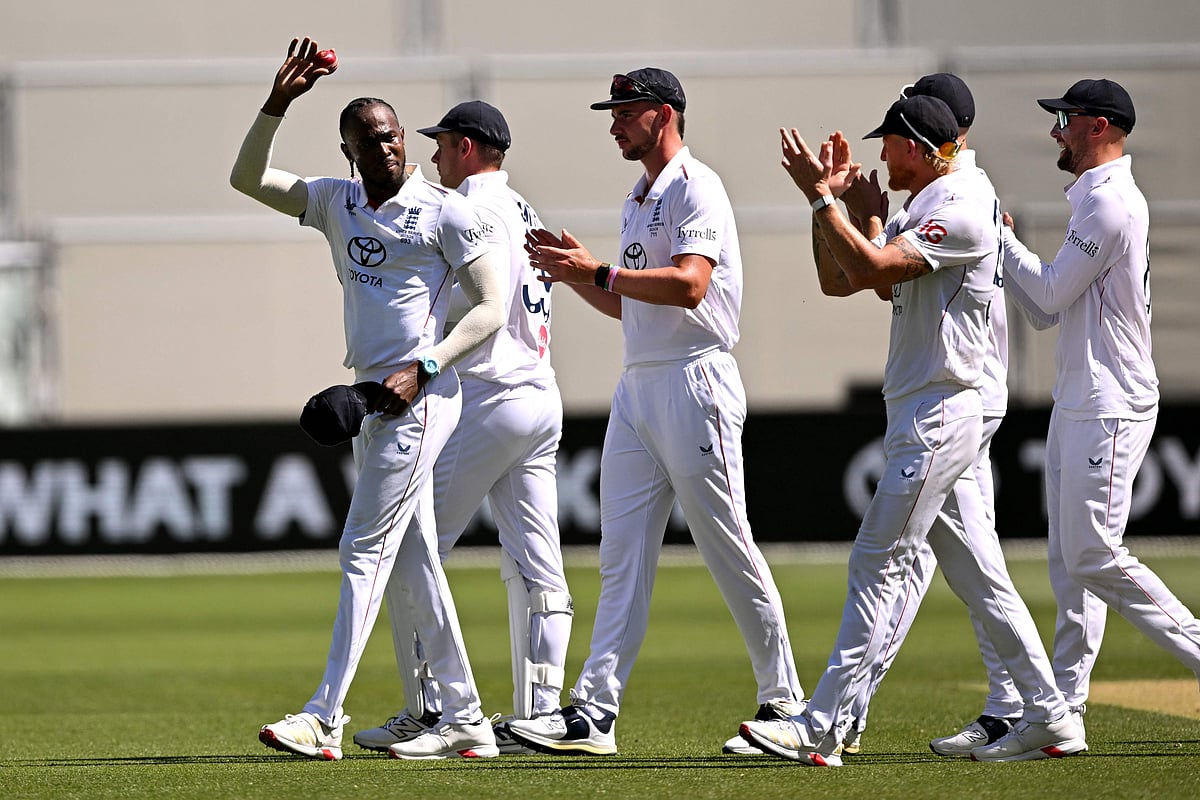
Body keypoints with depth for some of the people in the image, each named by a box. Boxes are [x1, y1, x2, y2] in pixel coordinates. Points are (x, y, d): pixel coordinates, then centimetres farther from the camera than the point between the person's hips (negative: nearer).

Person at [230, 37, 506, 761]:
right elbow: (247, 177, 7)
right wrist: (279, 102, -5)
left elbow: (492, 307, -8)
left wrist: (422, 369, -17)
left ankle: (325, 720, -14)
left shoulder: (445, 212, -6)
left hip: (422, 397, -7)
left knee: (365, 552, -11)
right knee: (415, 562, 8)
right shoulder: (337, 202, 12)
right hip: (373, 399, 7)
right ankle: (465, 722, 12)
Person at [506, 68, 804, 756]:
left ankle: (782, 698, 8)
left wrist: (599, 270, -25)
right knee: (622, 556, 2)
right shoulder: (638, 202, 20)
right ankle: (595, 713, -3)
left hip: (695, 384, -9)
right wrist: (574, 274, 11)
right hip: (638, 387, 9)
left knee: (729, 550, -3)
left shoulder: (696, 188, -9)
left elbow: (689, 285, -23)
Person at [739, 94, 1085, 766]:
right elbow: (839, 280, 19)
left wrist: (819, 195, -19)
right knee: (977, 572, 9)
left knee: (879, 565, -11)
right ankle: (1051, 717, 11)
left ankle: (823, 729, -13)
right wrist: (829, 196, 9)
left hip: (937, 415, -10)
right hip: (930, 418, 10)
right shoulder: (927, 211, 19)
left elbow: (872, 269, -25)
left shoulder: (960, 209, -13)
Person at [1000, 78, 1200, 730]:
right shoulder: (1098, 199, 19)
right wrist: (998, 248, 10)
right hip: (1077, 405, 10)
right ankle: (1063, 706, 7)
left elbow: (1051, 294, -14)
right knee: (1070, 560, 7)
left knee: (1095, 555, -13)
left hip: (1110, 407, -10)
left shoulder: (1111, 201, -15)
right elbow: (1048, 309, 19)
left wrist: (1001, 237, -4)